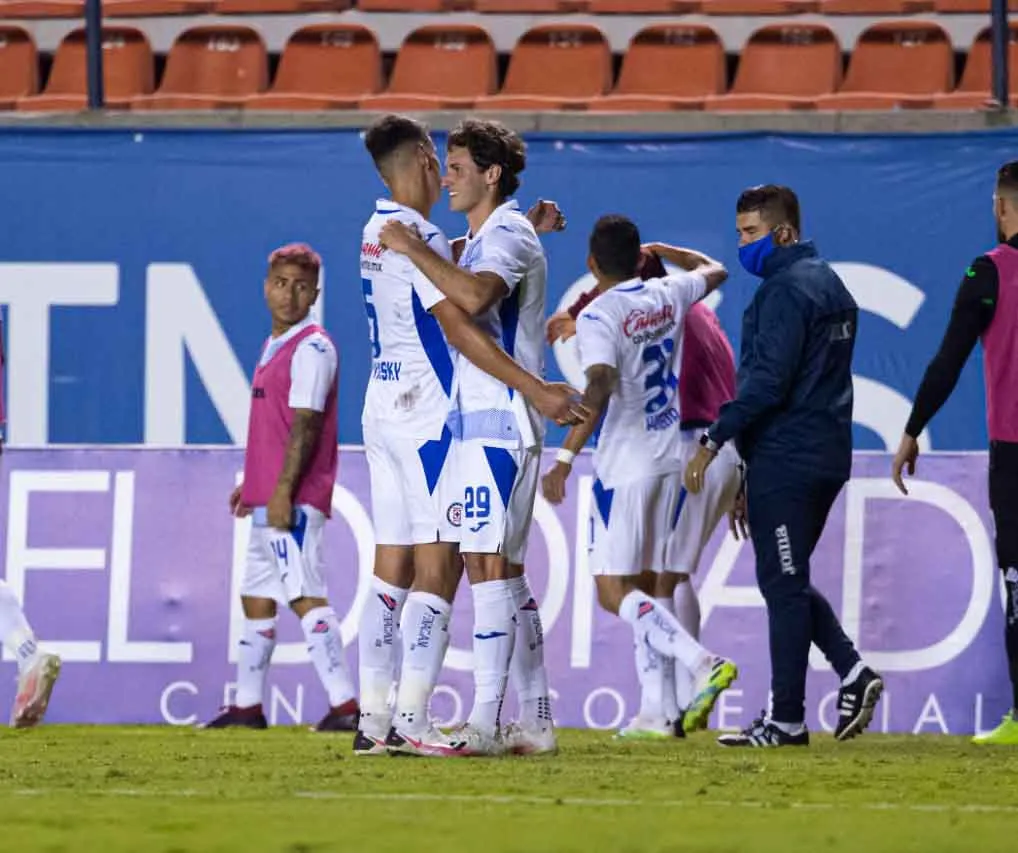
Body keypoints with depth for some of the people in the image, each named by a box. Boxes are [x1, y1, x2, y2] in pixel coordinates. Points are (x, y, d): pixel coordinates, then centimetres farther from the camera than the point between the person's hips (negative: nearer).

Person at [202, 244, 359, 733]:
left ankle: (344, 705, -20)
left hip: (294, 501, -10)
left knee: (305, 596, -16)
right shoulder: (275, 348, 19)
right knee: (256, 597, 15)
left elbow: (305, 425, -18)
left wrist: (283, 490, -24)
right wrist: (252, 483, 26)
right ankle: (247, 705, 24)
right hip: (267, 499, 10)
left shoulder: (311, 348, -10)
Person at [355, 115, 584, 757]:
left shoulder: (377, 232, 13)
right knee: (438, 567, -8)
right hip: (428, 414, -9)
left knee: (392, 568, 8)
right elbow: (459, 328, -20)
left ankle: (374, 718, 5)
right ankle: (411, 721, -13)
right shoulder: (419, 236, -14)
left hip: (383, 408, 9)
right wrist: (535, 389, -23)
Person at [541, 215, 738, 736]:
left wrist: (565, 458, -29)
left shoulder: (598, 316, -14)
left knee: (613, 591, -7)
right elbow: (714, 271, 27)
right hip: (670, 459, 7)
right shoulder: (667, 296, 5)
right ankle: (656, 709, 9)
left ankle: (704, 664, -26)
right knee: (644, 586, 14)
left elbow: (599, 388, -27)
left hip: (625, 466, -7)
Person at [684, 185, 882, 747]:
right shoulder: (830, 285, 19)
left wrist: (713, 441, -20)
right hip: (827, 459, 10)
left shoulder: (786, 290, -12)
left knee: (782, 586, -5)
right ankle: (853, 672, 3)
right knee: (788, 582, 17)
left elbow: (768, 381, -22)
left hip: (786, 462, -10)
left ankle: (786, 720, -3)